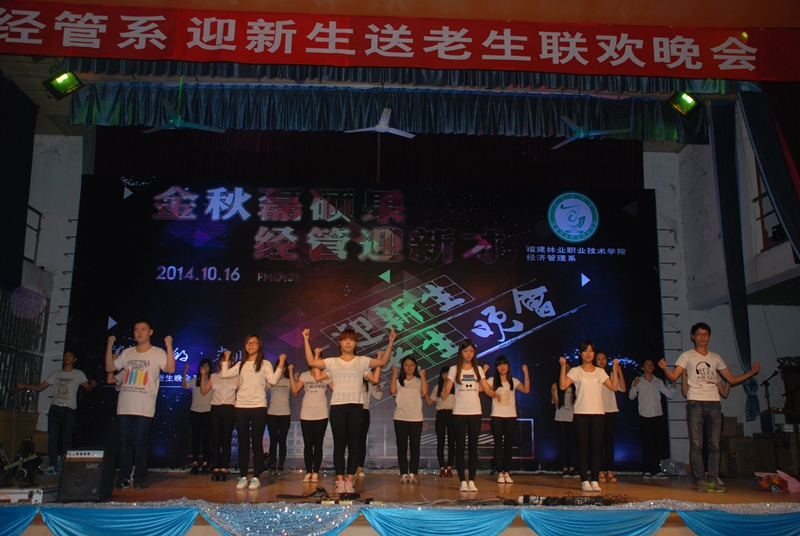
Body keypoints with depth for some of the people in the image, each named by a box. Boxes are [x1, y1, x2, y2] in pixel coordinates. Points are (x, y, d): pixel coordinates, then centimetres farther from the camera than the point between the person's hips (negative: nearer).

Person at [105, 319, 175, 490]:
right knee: (125, 442, 6)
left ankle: (140, 478, 7)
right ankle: (124, 478, 13)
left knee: (140, 442, -1)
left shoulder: (157, 353, 0)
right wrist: (110, 346, 8)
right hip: (124, 405, 4)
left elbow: (171, 369, -14)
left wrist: (169, 346, -20)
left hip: (145, 407, -4)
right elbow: (109, 368, 15)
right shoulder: (127, 353, 15)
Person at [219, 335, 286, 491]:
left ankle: (256, 478, 5)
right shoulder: (241, 364, 14)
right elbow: (224, 374, 4)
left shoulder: (265, 364, 5)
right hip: (241, 407, 3)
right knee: (243, 443, 5)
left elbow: (273, 380, -8)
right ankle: (243, 477, 10)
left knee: (257, 443, 0)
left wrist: (281, 364, -12)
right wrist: (226, 359, 10)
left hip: (259, 407, -3)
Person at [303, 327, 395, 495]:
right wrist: (306, 341, -6)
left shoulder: (362, 361, 9)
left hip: (356, 406, 0)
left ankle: (349, 480, 11)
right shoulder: (332, 362, 8)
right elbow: (312, 362, -2)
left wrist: (390, 343, -8)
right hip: (337, 406, 0)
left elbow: (383, 361, 0)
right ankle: (340, 480, 8)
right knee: (339, 444, 2)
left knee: (353, 444, 3)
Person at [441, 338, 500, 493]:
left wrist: (495, 394, -18)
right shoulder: (454, 369, 2)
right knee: (460, 447, -1)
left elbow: (487, 389, 4)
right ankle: (463, 481, 3)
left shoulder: (478, 369, 9)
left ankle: (471, 481, 7)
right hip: (459, 412, -2)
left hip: (475, 412, 2)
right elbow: (447, 390, -6)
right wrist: (444, 394, -29)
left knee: (473, 447, 2)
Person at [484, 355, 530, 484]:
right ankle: (500, 473, 3)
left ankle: (507, 473, 11)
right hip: (497, 416, -2)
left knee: (508, 445, 5)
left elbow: (526, 390, -9)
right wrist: (483, 372, -16)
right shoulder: (492, 381, 2)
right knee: (498, 445, -1)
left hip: (511, 416, 2)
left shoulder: (514, 381, 7)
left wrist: (526, 373, -13)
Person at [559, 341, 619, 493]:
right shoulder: (575, 371, 3)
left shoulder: (600, 372, 13)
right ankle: (584, 481, 2)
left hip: (598, 413, 3)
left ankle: (595, 481, 8)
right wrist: (563, 367, -17)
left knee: (597, 448, 2)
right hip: (580, 414, -3)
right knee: (583, 448, -2)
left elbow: (614, 387, 4)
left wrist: (615, 370, -2)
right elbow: (563, 386, -12)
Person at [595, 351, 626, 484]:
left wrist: (620, 373, -8)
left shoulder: (612, 374, 11)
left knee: (609, 441, 2)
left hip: (611, 411, 2)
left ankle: (609, 471, 7)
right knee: (599, 441, -3)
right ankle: (601, 471, 1)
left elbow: (623, 389, -1)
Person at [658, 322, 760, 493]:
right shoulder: (687, 356, 8)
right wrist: (664, 368, -22)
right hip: (695, 402, -3)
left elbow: (732, 379, 19)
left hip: (714, 403, 3)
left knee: (715, 444, 0)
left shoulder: (715, 358, 19)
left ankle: (713, 480, 4)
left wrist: (751, 373, 5)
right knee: (696, 444, -6)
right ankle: (700, 481, -2)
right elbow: (673, 377, -1)